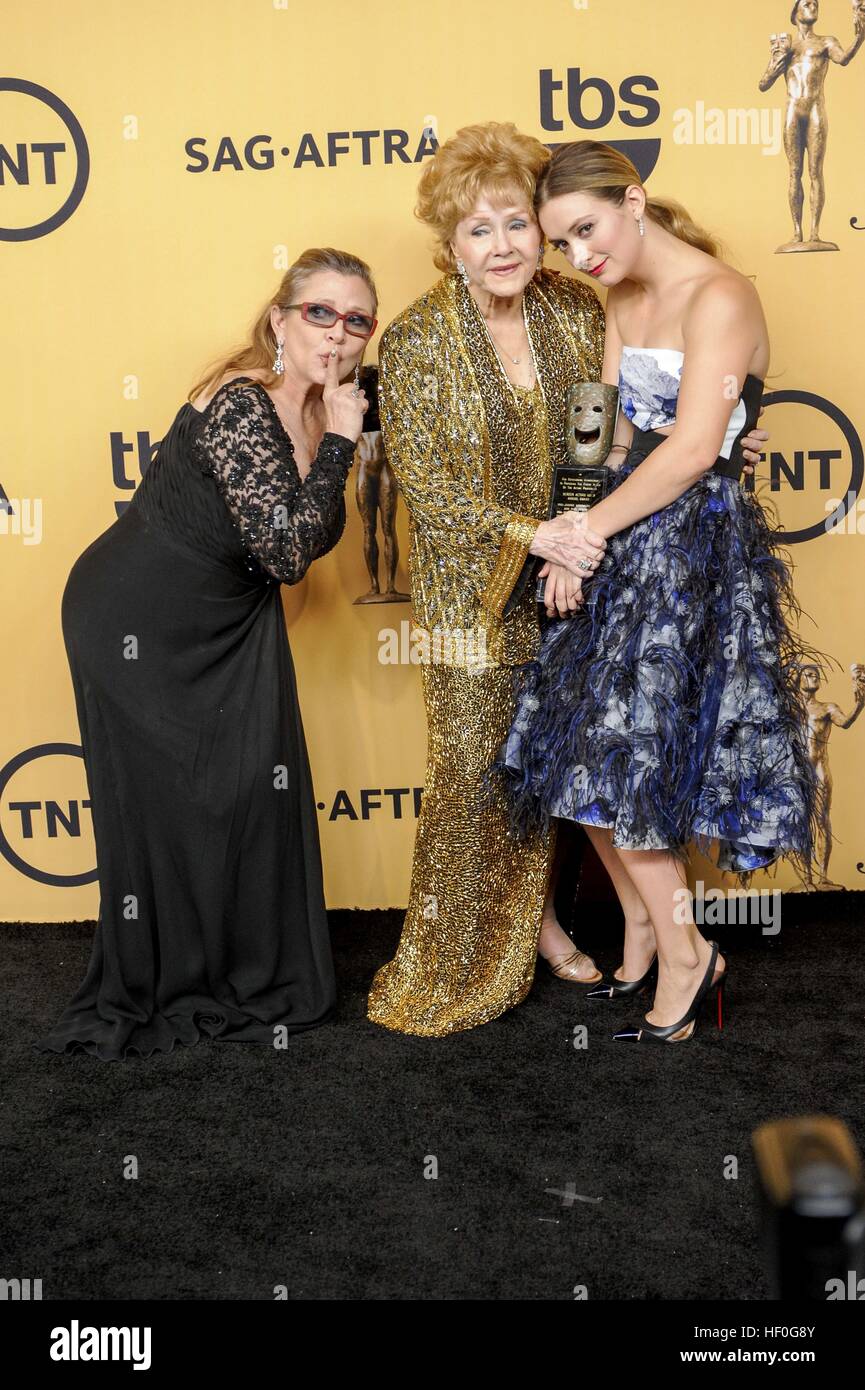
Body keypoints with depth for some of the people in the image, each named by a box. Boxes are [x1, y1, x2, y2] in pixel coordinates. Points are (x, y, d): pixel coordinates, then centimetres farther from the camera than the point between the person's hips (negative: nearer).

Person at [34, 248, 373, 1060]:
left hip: (231, 621, 8)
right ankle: (150, 997, 20)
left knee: (259, 787, 7)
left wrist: (333, 437, -8)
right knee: (164, 802, 2)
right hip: (139, 625, -8)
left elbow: (317, 539, 3)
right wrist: (337, 442, -25)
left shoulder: (314, 404, -1)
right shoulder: (239, 407, -26)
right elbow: (287, 553, -29)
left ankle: (251, 979, 23)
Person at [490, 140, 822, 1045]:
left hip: (695, 545, -8)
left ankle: (685, 952, 10)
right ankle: (641, 932, 26)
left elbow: (694, 447, -20)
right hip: (625, 536, 8)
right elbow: (608, 436, 10)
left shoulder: (719, 298, -14)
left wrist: (590, 527, -13)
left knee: (618, 759, -7)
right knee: (590, 754, 9)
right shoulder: (624, 301, 12)